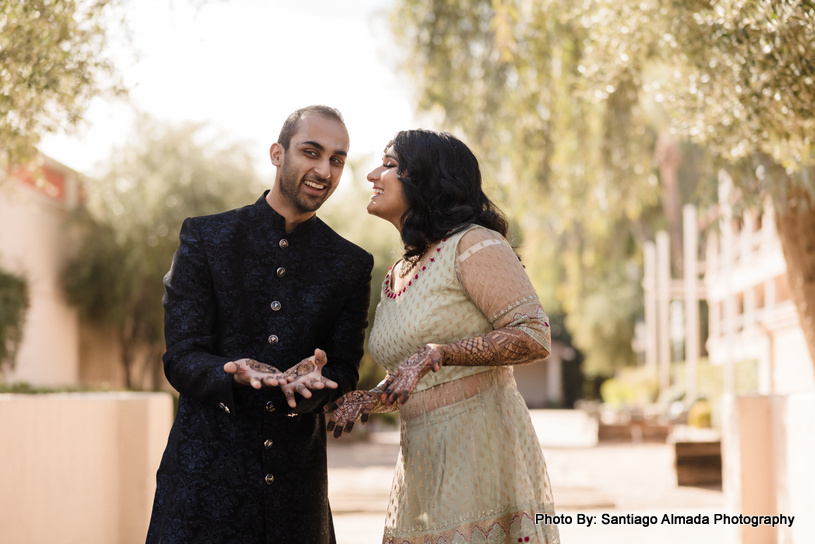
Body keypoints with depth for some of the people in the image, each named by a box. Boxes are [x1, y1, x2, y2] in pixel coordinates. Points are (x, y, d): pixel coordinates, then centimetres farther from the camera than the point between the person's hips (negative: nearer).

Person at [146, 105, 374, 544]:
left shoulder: (351, 265, 6)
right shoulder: (204, 239, 0)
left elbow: (345, 372, 4)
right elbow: (181, 359, -5)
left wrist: (309, 385, -19)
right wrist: (237, 375, -25)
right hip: (206, 472, -2)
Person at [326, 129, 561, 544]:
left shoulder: (474, 245, -7)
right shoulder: (396, 277, 17)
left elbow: (534, 336, -15)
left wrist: (437, 353, -20)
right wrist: (364, 401, 4)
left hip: (482, 446, -7)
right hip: (421, 459, 7)